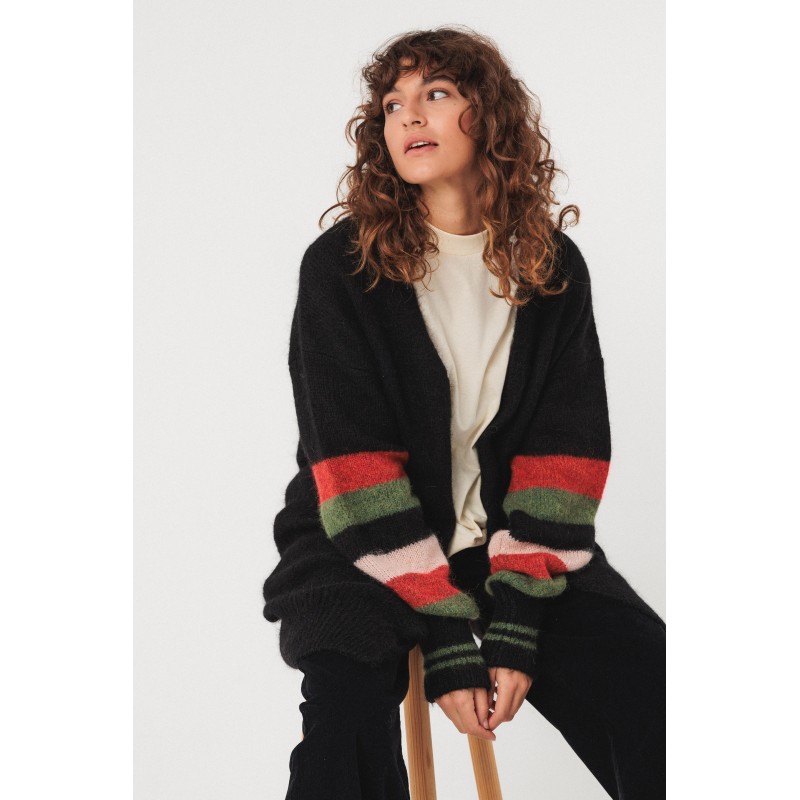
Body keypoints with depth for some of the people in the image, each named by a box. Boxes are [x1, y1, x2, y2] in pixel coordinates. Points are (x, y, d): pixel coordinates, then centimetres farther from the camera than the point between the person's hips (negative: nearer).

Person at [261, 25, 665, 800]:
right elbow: (355, 463, -12)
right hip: (365, 550, -2)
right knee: (347, 697, -33)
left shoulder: (554, 268, 3)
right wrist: (446, 645, -19)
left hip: (510, 547, 3)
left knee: (649, 682, -19)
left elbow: (562, 452, -3)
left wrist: (516, 625, -16)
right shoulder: (340, 265, -6)